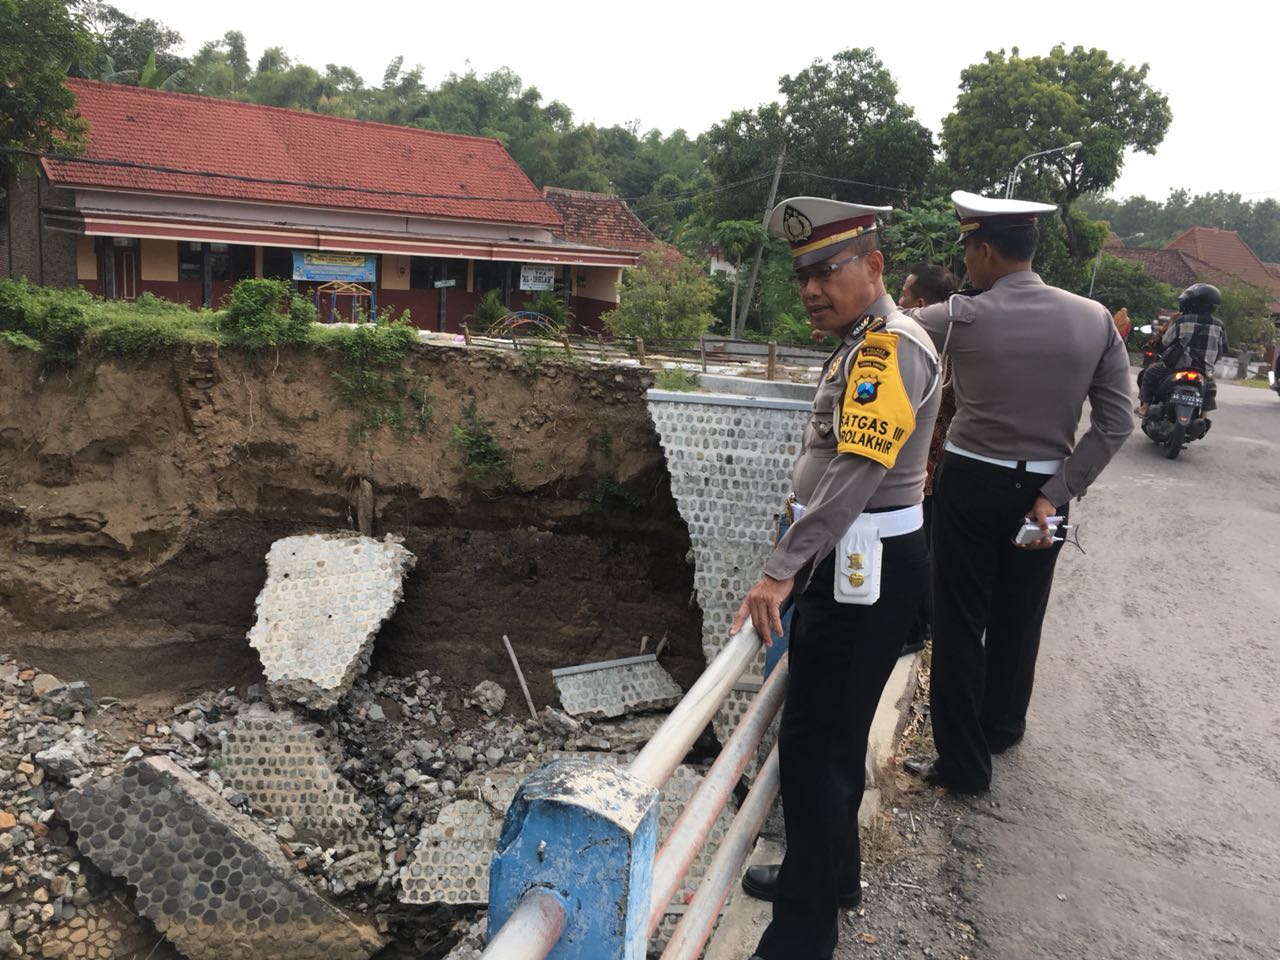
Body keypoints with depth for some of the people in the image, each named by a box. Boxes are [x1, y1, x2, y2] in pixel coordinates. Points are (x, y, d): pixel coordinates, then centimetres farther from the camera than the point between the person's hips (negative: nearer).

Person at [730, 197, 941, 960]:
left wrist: (781, 571, -30)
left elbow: (858, 471, -29)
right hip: (848, 562, 10)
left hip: (867, 573, -10)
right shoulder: (865, 343, 15)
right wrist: (803, 541, 20)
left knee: (814, 744, -4)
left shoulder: (890, 346, -18)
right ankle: (832, 874, 38)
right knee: (834, 732, 20)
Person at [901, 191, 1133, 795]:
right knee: (1019, 617, 21)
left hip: (972, 484, -4)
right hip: (1044, 488, 4)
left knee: (961, 623, 7)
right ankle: (1000, 727, 41)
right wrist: (1056, 494, -7)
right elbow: (1116, 423, -6)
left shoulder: (963, 318, -14)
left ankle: (963, 764, 14)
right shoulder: (1095, 320, -4)